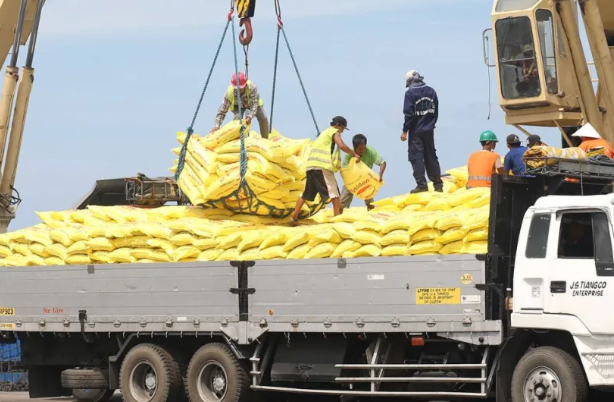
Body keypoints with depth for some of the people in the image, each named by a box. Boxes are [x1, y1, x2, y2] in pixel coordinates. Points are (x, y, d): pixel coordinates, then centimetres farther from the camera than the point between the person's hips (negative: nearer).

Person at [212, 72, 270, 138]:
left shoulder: (252, 88, -43)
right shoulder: (229, 93, -37)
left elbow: (254, 105, -44)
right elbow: (222, 111, -33)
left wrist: (250, 117, -62)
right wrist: (217, 125, -44)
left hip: (251, 103, 0)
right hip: (238, 105, 0)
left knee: (263, 119, -16)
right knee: (237, 118, -28)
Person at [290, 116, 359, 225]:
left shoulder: (325, 132, 30)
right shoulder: (334, 131, 5)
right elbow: (342, 146, -13)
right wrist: (354, 154, -4)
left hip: (310, 165, 8)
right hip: (322, 165, -8)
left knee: (307, 193, 16)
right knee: (334, 192, -6)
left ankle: (294, 217, 15)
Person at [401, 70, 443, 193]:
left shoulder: (410, 93, -12)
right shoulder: (431, 91, 5)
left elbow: (409, 113, -14)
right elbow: (436, 111, 9)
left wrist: (405, 131, -9)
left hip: (416, 130, -5)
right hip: (429, 130, 5)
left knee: (416, 157, -2)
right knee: (431, 156, 12)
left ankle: (421, 185, -8)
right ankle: (438, 184, 13)